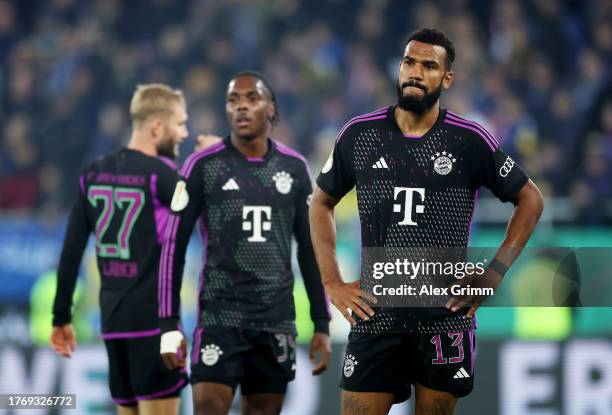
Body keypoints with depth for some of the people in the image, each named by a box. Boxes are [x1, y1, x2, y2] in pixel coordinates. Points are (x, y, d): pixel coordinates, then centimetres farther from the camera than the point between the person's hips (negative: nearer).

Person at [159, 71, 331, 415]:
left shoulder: (294, 168, 7)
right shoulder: (204, 166, -2)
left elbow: (310, 249, 13)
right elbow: (175, 246, -1)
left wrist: (322, 324, 8)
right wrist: (170, 324, -6)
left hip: (277, 320, 3)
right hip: (220, 315, -3)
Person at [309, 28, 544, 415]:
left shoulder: (471, 141, -3)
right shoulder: (359, 135, 2)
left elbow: (530, 200, 8)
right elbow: (321, 203, 16)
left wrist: (493, 274, 0)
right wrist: (332, 282, 6)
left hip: (446, 316, -1)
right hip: (376, 314, 1)